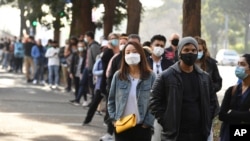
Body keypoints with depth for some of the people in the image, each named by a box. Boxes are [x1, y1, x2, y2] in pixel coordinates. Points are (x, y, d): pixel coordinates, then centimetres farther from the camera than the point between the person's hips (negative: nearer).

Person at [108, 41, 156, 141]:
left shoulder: (150, 76, -2)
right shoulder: (118, 76, 3)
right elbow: (111, 100, 9)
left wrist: (148, 122, -8)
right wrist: (114, 119, -1)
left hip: (142, 127, -1)